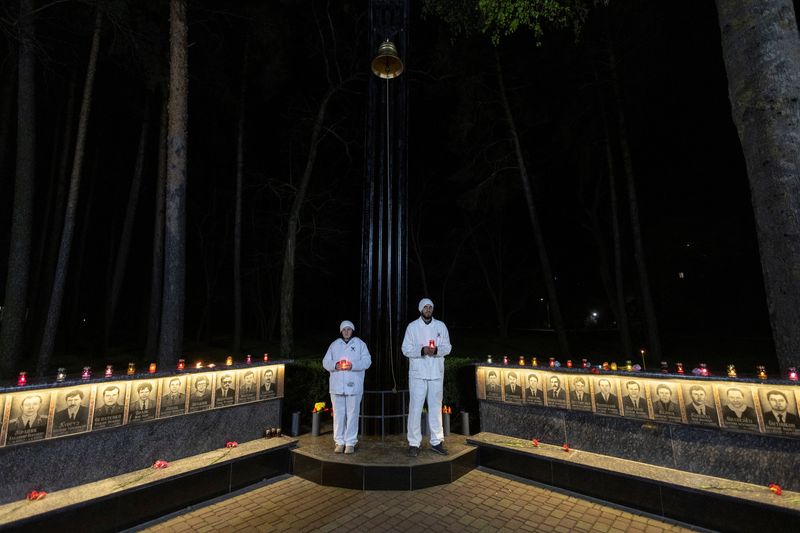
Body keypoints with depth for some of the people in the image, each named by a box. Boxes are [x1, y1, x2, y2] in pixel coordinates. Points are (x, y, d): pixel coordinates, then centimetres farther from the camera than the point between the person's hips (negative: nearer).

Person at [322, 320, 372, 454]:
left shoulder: (359, 344, 6)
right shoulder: (334, 344, 12)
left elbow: (367, 361, -2)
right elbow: (325, 362, 9)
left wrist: (353, 366, -17)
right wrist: (335, 366, -12)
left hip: (354, 385, -2)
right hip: (337, 385, 2)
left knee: (352, 414, 1)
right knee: (338, 414, 6)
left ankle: (350, 443, 11)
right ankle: (339, 442, 18)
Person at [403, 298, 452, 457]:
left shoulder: (441, 326, 6)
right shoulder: (412, 326, 0)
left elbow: (448, 347, 4)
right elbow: (406, 349, -4)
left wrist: (436, 350, -17)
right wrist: (422, 350, -21)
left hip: (436, 373, 2)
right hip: (417, 373, -2)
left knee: (436, 407, 11)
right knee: (415, 408, -1)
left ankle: (436, 442, 22)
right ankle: (414, 443, 10)